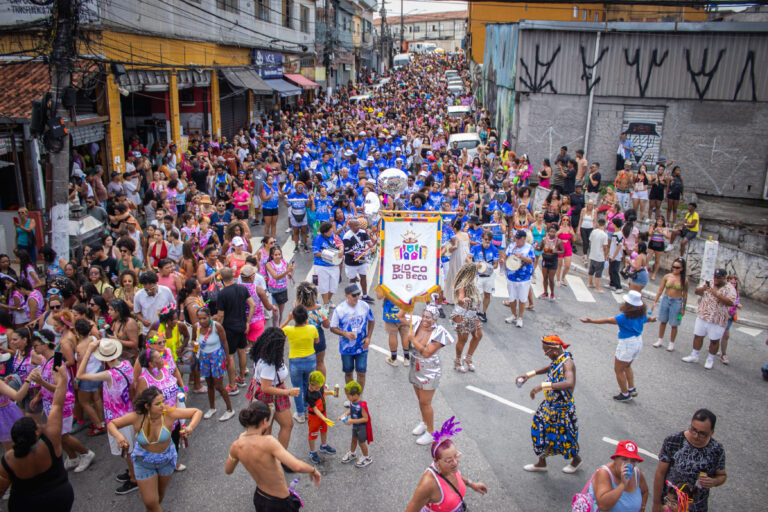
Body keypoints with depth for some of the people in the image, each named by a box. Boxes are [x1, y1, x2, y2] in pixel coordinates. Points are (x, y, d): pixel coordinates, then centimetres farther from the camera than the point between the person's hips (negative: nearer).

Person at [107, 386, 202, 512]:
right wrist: (118, 436, -33)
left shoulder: (169, 413, -30)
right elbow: (111, 424, -13)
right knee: (150, 502, 1)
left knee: (160, 492, 27)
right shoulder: (137, 417, -28)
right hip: (143, 461, -1)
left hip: (166, 459, 1)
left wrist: (190, 427, -41)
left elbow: (197, 412, -23)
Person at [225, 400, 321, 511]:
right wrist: (313, 470, -17)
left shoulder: (236, 447, -12)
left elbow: (228, 471, 9)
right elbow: (297, 466, -37)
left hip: (259, 498, 5)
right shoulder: (267, 442, -30)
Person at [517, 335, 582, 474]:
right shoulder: (557, 360, -1)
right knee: (540, 431, 16)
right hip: (550, 405, 8)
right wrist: (529, 375, 13)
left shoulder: (567, 363, -28)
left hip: (562, 408, -8)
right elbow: (550, 368, 23)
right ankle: (541, 463, 35)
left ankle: (576, 459, 41)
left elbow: (569, 383, -46)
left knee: (564, 436, 11)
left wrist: (543, 385, -51)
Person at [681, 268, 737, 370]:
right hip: (702, 316, 4)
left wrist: (716, 294, -30)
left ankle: (710, 360, 24)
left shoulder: (730, 288, -9)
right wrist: (703, 288, -20)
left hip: (717, 320, -4)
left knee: (714, 340, 7)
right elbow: (697, 291, 3)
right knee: (698, 336, 11)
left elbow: (731, 302, -23)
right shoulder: (709, 283, 5)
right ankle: (694, 355, 26)